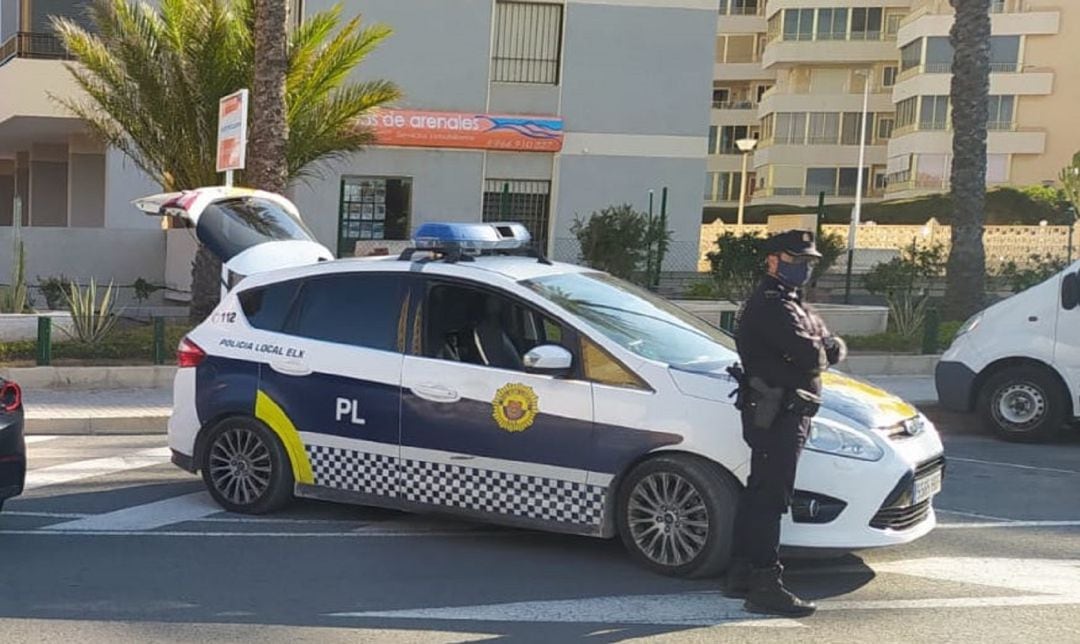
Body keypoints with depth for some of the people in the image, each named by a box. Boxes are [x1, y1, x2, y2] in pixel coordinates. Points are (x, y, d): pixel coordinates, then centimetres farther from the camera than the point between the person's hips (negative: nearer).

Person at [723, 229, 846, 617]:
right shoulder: (772, 305, -14)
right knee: (771, 498, -8)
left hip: (781, 413, 11)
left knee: (758, 494, 15)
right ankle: (765, 588, -5)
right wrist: (820, 353, -4)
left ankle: (741, 574, 25)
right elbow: (810, 357, -24)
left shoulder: (790, 304, 20)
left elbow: (832, 348, 17)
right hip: (778, 414, -11)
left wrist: (827, 349, -5)